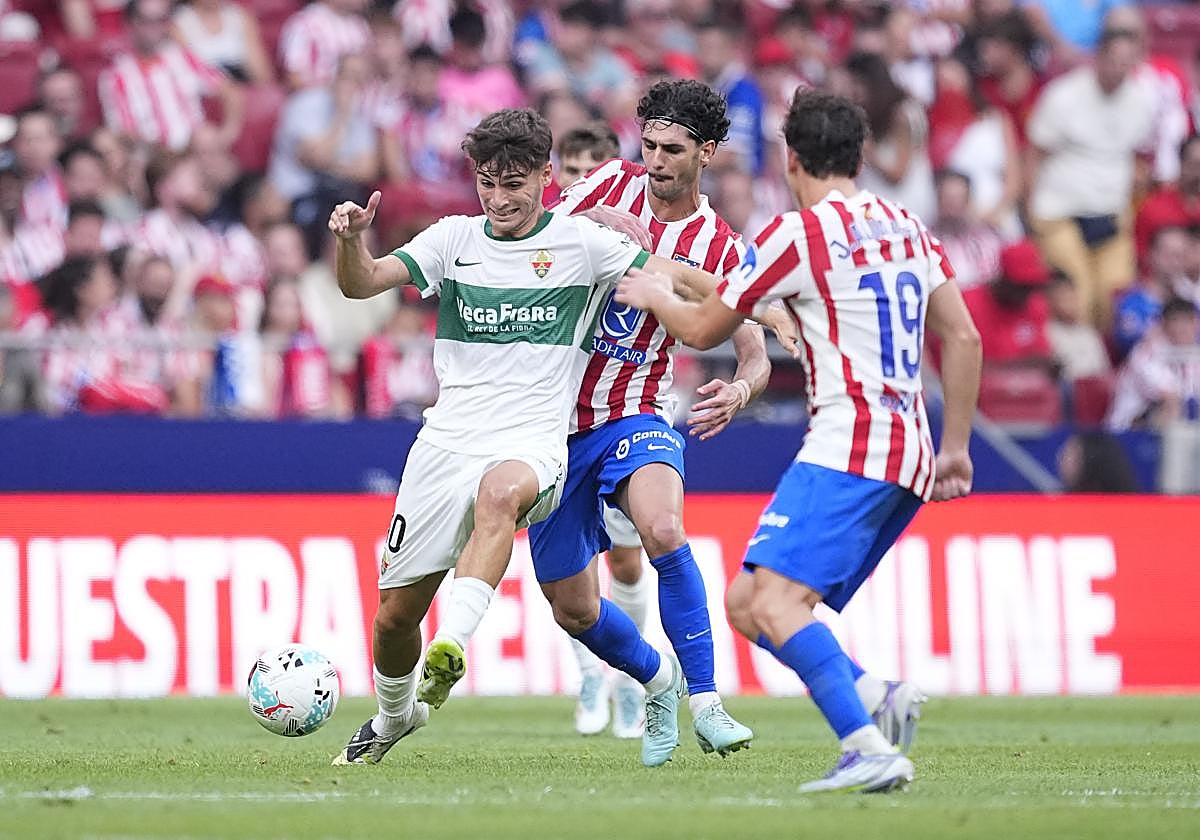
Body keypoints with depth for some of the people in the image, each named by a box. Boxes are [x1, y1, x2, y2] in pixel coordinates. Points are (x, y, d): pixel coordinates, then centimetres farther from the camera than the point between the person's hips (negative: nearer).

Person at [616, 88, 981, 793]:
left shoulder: (798, 234, -5)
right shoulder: (908, 226, 17)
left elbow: (704, 330, 6)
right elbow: (964, 339, 16)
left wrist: (654, 294, 27)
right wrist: (955, 448, 23)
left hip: (850, 444, -9)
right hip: (910, 456, 9)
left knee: (775, 602, -20)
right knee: (747, 603, 11)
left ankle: (870, 749, -35)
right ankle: (876, 697, -6)